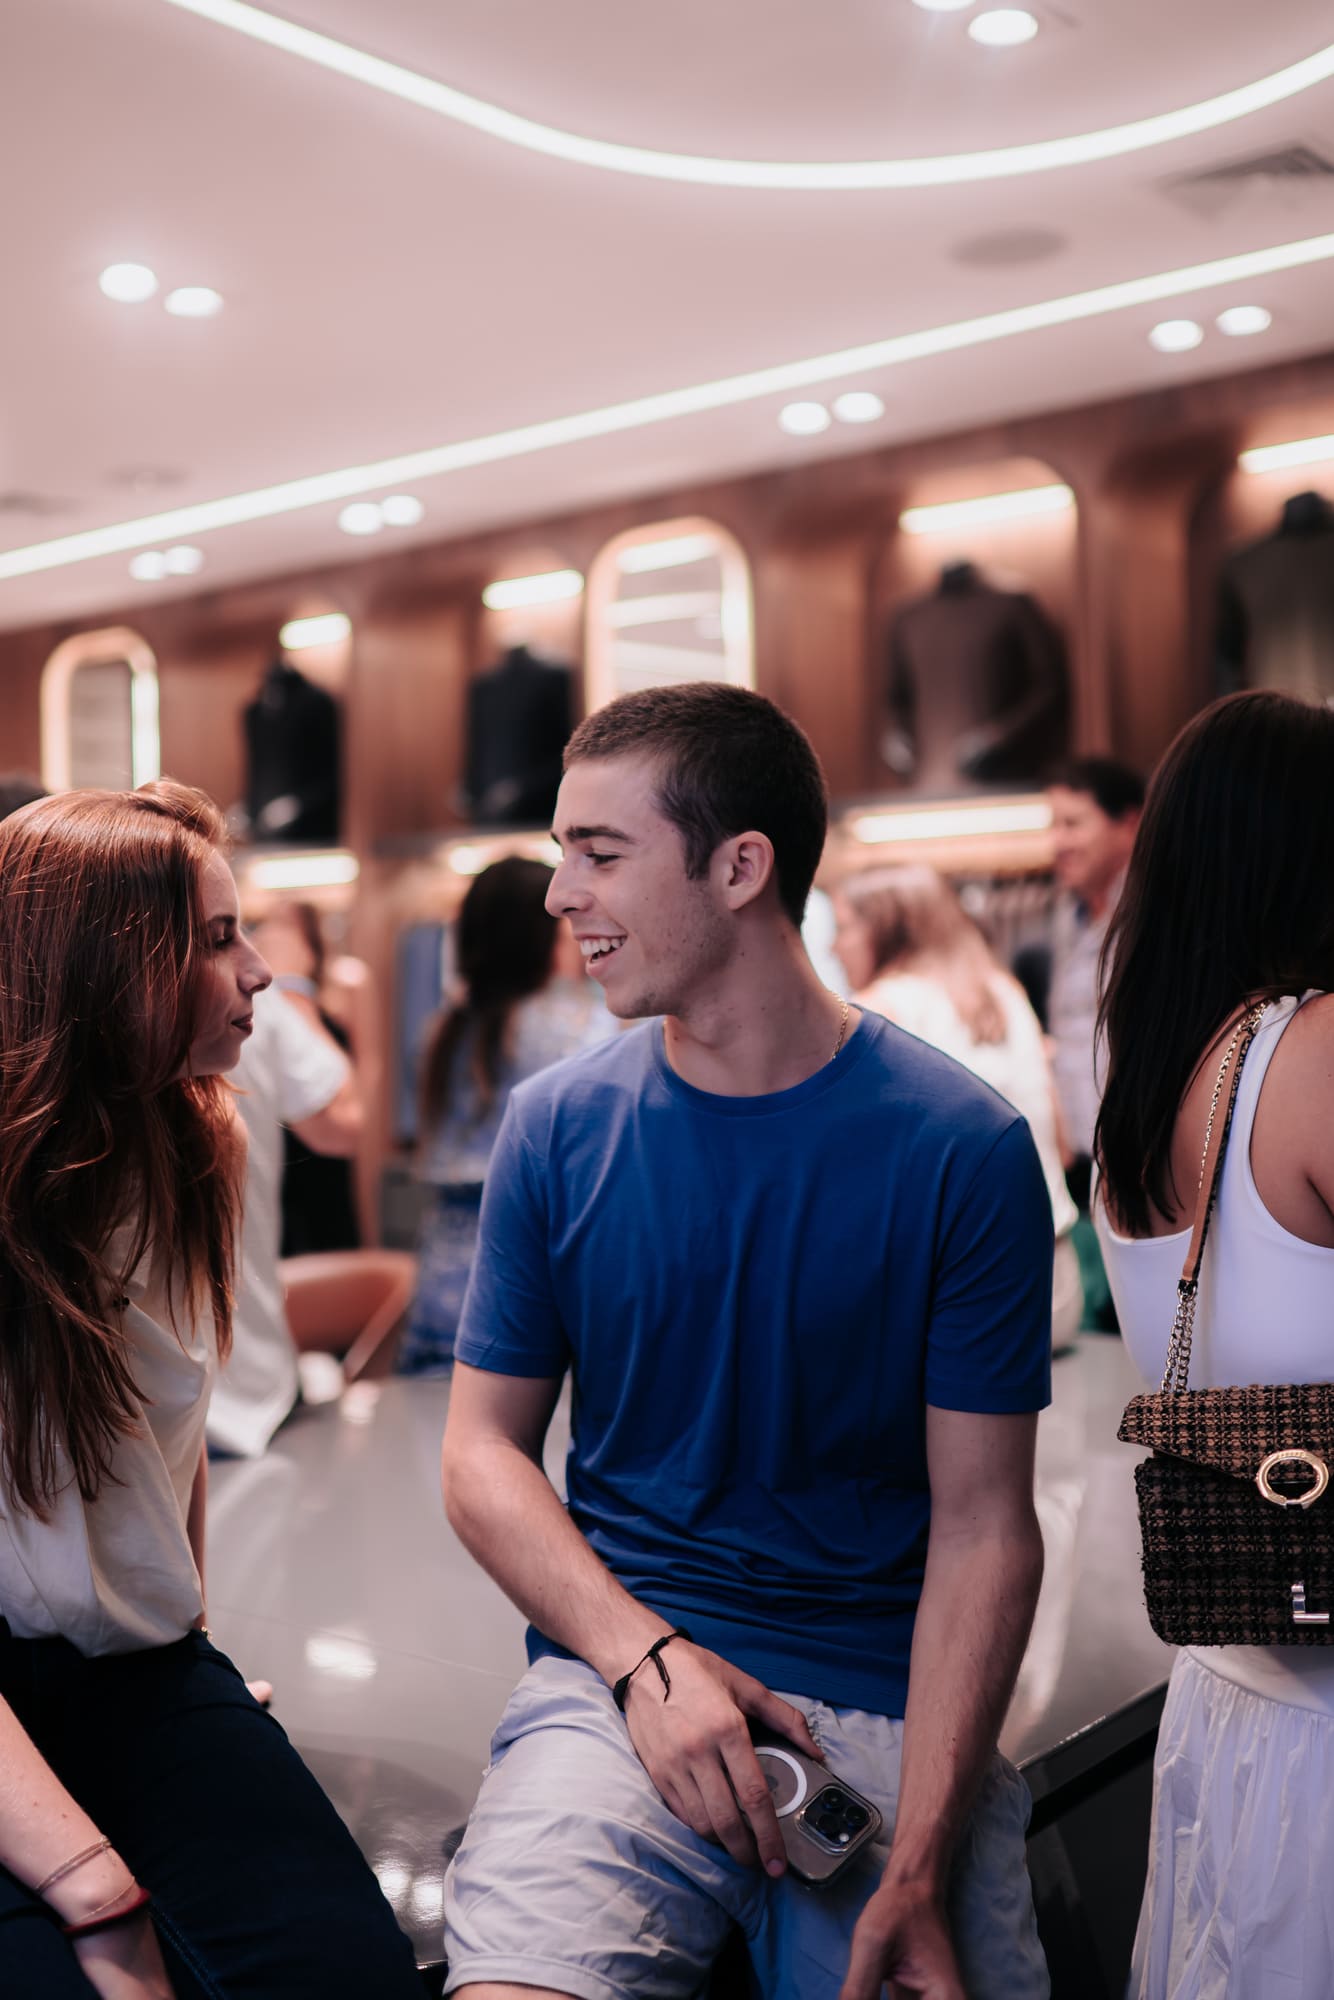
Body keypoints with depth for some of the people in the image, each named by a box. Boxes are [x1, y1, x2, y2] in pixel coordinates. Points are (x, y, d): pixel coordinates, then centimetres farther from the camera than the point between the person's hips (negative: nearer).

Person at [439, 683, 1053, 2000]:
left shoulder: (963, 1149, -6)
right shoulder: (556, 1126, 1)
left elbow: (983, 1523, -5)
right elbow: (483, 1456, 5)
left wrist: (920, 1864, -14)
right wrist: (646, 1656, -12)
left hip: (890, 1708, 0)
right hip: (617, 1662, 1)